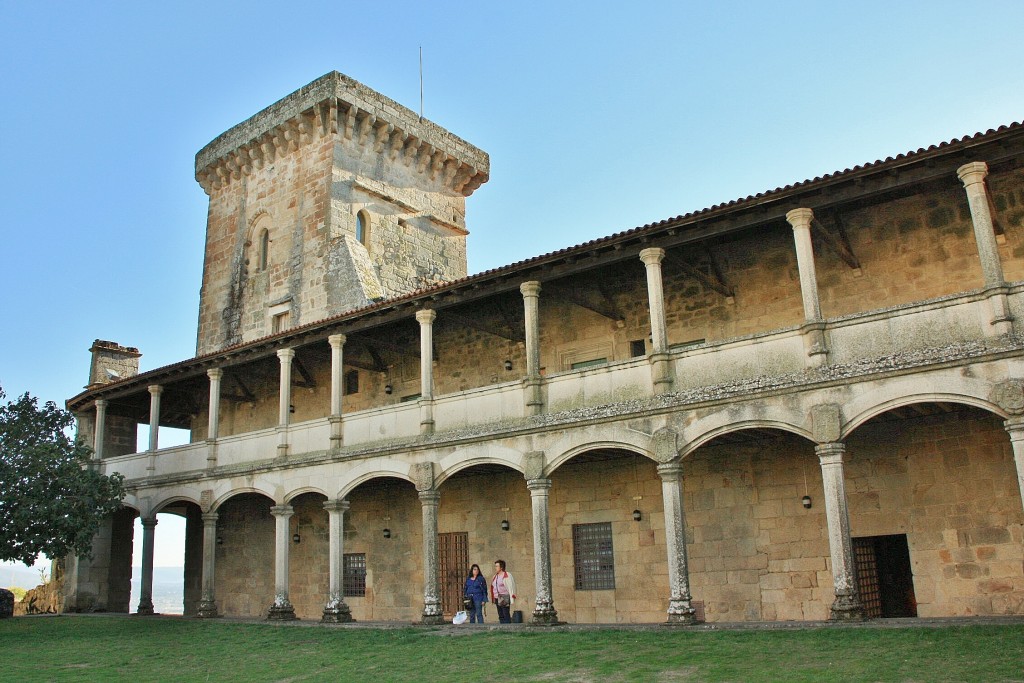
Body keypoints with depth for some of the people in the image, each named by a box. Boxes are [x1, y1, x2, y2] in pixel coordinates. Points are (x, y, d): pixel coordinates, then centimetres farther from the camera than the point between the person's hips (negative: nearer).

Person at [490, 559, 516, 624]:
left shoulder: (507, 576, -7)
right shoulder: (495, 576, 16)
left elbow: (511, 588, -10)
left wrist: (512, 599, -14)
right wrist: (493, 599, 16)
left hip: (505, 600, -8)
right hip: (497, 599, 8)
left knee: (506, 616, -9)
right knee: (501, 616, 8)